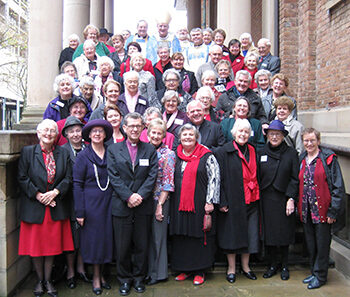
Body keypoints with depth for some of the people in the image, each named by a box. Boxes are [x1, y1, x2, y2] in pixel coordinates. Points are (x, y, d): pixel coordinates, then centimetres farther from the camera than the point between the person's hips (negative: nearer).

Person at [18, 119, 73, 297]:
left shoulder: (63, 153, 6)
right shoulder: (27, 152, 1)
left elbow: (68, 178, 2)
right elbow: (22, 178, -4)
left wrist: (55, 192, -13)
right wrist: (38, 195, -13)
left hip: (56, 207, 2)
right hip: (34, 208, -1)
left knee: (52, 245, 8)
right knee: (36, 245, 7)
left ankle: (48, 280, 24)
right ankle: (39, 281, 25)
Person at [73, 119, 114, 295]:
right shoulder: (83, 156, -3)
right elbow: (77, 185, -5)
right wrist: (79, 211, -10)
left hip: (108, 202, 3)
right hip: (91, 203, -3)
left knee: (106, 236, 7)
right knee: (93, 237, 3)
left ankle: (100, 274, 23)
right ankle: (96, 276, 19)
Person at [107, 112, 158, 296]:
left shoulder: (150, 150, 7)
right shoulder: (113, 150, 4)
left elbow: (152, 176, -1)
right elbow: (114, 177, -4)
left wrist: (140, 196, -14)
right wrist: (128, 196, -14)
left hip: (143, 206, 1)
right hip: (121, 205, -1)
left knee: (142, 245, 9)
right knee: (122, 246, 7)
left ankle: (139, 278, 26)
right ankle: (124, 279, 24)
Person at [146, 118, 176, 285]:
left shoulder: (168, 154, -5)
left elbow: (168, 183, -8)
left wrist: (160, 205, -12)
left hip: (159, 200, -4)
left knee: (158, 236, 4)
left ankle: (158, 273, 18)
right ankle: (146, 271, 24)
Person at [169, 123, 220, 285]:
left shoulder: (207, 156, -2)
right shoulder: (175, 156, 12)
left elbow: (214, 178, -6)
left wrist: (210, 202, -11)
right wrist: (168, 201, 14)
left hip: (200, 205, -4)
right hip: (179, 204, 4)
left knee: (200, 236, 1)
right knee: (181, 237, 7)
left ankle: (200, 271, 14)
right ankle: (185, 269, 21)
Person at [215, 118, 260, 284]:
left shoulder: (252, 151, 11)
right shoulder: (224, 152, -4)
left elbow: (256, 175, 17)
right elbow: (219, 178, -8)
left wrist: (256, 195, 9)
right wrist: (222, 202, -13)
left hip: (250, 200, 4)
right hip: (232, 200, -4)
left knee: (249, 234, 8)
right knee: (232, 233, 4)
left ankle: (245, 266, 25)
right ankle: (231, 268, 19)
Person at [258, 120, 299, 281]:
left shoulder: (291, 153, 1)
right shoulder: (261, 153, 7)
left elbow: (295, 178, -2)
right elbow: (257, 177, 8)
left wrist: (291, 199, -10)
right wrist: (257, 199, 1)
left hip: (284, 199, -2)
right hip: (266, 200, 2)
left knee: (284, 233, 4)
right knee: (268, 233, 5)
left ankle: (284, 267, 19)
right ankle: (272, 265, 19)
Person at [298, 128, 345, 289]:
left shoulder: (328, 158, -7)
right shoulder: (301, 160, 11)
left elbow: (338, 186, -9)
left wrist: (333, 211, -13)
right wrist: (299, 208, 10)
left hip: (322, 210, -5)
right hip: (306, 210, 5)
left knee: (322, 244, 5)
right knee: (310, 244, 14)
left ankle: (320, 276, 20)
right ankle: (314, 272, 30)